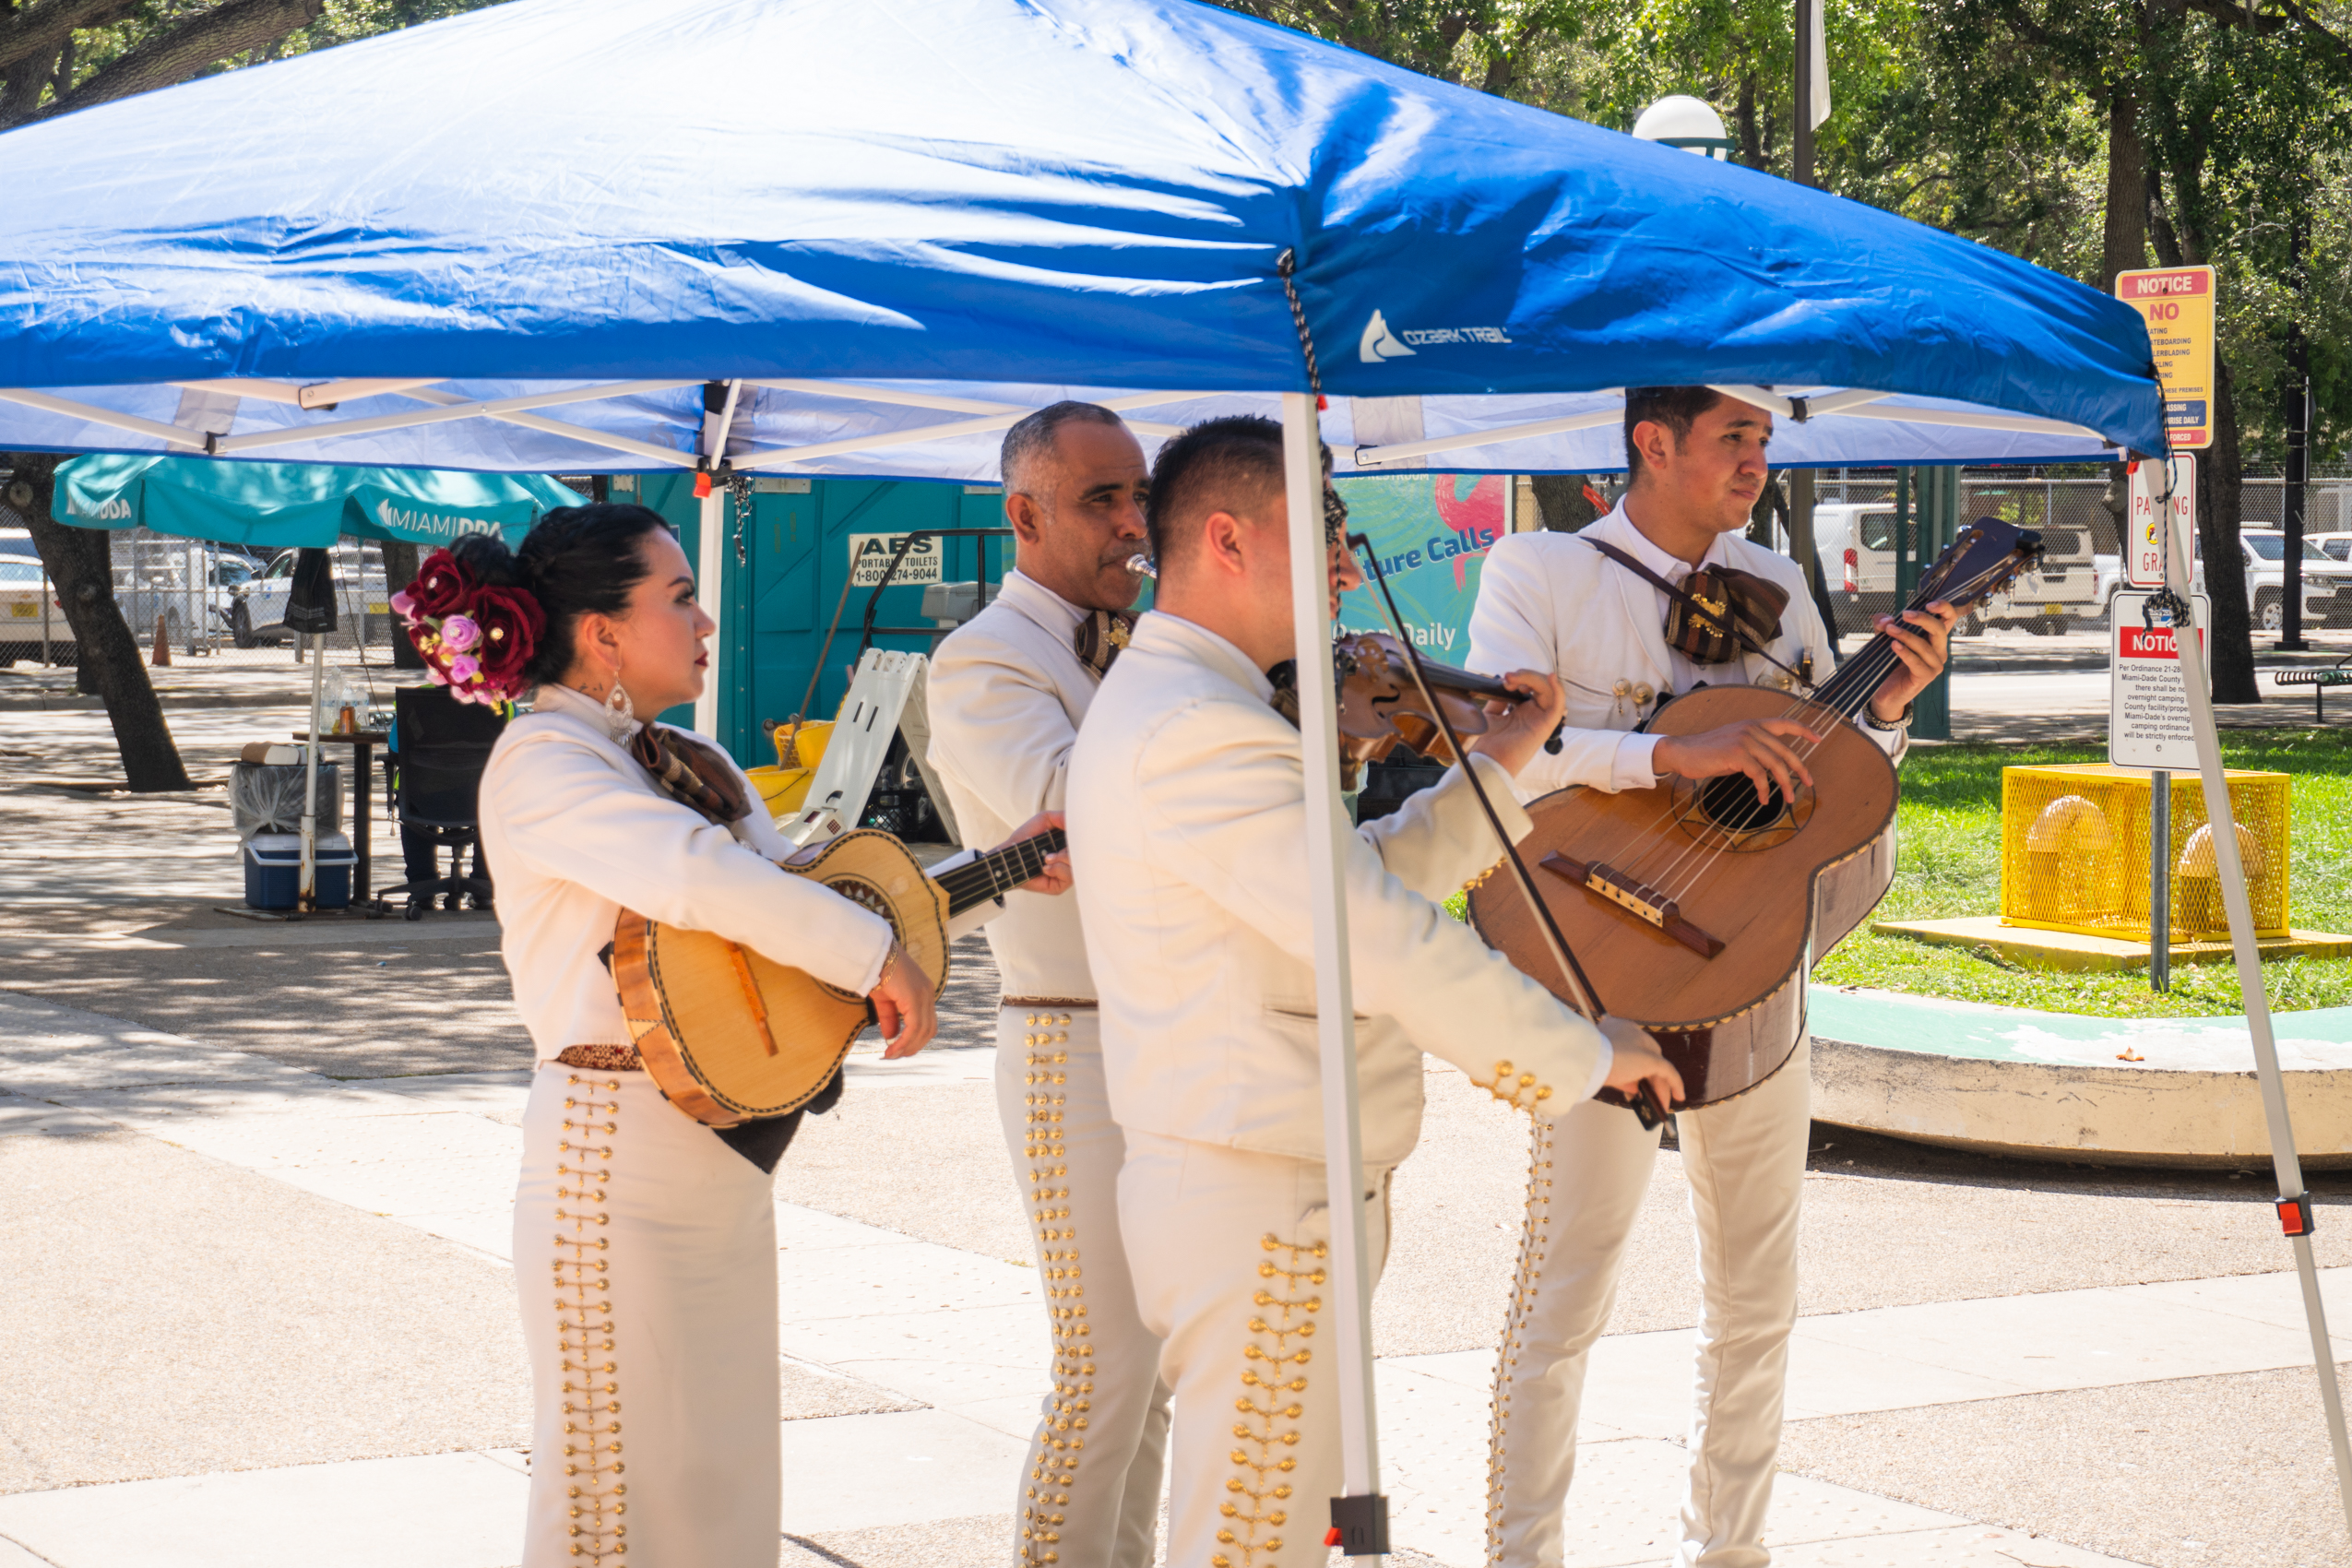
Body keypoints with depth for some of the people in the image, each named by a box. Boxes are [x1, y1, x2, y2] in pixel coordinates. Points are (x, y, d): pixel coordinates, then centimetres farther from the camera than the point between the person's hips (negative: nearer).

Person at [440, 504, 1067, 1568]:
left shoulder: (697, 766, 14)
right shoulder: (540, 762, -13)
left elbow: (790, 903, 19)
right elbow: (700, 879, -28)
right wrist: (880, 958, -23)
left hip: (729, 1157, 9)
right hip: (617, 1156, -9)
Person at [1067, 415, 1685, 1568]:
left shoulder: (1156, 702, 17)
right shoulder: (1198, 729, -20)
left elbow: (1358, 887, 20)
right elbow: (1393, 947, -23)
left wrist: (1498, 768, 16)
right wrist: (1586, 1052, -14)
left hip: (1216, 1179, 11)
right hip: (1263, 1209, -11)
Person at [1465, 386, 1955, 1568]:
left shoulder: (1775, 587, 13)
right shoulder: (1538, 571, -3)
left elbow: (1827, 784, 17)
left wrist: (1886, 707, -3)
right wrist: (1675, 755, -27)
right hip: (1605, 972, -6)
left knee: (1756, 1292, 11)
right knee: (1567, 1283, -5)